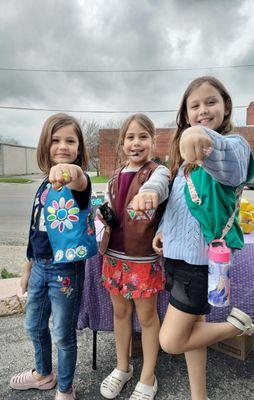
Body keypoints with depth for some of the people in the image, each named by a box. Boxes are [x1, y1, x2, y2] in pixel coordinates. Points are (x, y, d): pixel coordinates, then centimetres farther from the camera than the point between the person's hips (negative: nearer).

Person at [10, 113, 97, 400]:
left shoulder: (78, 182, -15)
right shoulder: (44, 185, 5)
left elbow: (82, 184, -43)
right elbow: (35, 229, 13)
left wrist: (71, 174, -66)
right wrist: (28, 266, 18)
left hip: (66, 271, -7)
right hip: (40, 267, 7)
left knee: (63, 334, 11)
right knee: (34, 326, 24)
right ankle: (43, 374, 52)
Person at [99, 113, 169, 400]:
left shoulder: (158, 171, -10)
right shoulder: (115, 177, 7)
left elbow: (158, 184, -36)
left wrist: (148, 192, -60)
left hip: (144, 258, -5)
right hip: (114, 255, 5)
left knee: (146, 316, 11)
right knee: (120, 312, 19)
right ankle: (122, 368, 42)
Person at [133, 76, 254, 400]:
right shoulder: (186, 154, 11)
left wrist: (204, 137, -59)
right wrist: (163, 229, 6)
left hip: (202, 258, -7)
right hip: (177, 253, 7)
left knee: (171, 341, 2)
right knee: (192, 328, 19)